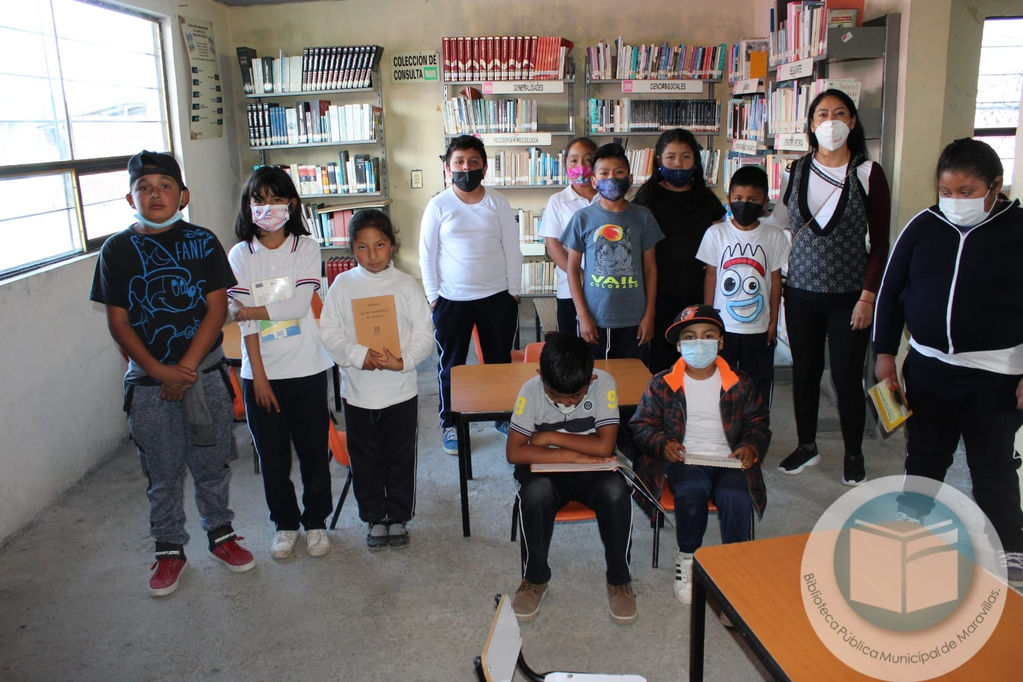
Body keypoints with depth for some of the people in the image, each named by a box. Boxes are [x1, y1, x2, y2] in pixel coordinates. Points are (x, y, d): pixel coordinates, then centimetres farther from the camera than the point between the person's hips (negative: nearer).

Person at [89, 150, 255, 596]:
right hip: (148, 382, 0)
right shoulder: (117, 250, -1)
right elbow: (118, 323, -3)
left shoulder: (202, 242, -1)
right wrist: (160, 372, -13)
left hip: (205, 373, 0)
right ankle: (169, 550, 28)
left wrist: (186, 368, -13)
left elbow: (217, 309, -6)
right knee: (162, 473, 11)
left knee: (212, 463, 12)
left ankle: (220, 534, 32)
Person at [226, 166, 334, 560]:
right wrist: (259, 375, -10)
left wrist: (252, 310, -9)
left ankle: (315, 522, 27)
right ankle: (284, 524, 31)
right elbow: (245, 322, -5)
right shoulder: (241, 255, 0)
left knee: (314, 450, 8)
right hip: (260, 372, 1)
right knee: (272, 456, 11)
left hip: (306, 369, -1)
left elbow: (299, 305, -13)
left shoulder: (306, 248, -2)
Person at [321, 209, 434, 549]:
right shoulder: (343, 285, -2)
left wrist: (401, 361, -22)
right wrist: (361, 355, -20)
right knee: (365, 460, 13)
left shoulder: (406, 285, -4)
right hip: (357, 390, 1)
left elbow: (424, 334, -6)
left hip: (401, 390, -1)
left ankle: (399, 518, 30)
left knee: (401, 458, 11)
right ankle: (375, 518, 31)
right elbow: (330, 334, -5)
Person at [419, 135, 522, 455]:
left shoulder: (498, 203, 0)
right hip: (451, 300, -1)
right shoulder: (438, 206, -3)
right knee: (451, 365, 8)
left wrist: (513, 292, -1)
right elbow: (427, 255, -1)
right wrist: (432, 296, -4)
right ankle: (450, 424, 24)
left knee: (500, 360, 13)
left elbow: (512, 249, 2)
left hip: (497, 297, 1)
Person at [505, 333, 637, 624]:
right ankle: (535, 579, -8)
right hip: (547, 470, 0)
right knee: (535, 493, -33)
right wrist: (572, 455, -24)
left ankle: (619, 580, -8)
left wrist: (551, 437, -20)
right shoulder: (531, 390, -16)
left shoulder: (603, 383, -17)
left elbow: (605, 447, -21)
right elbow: (514, 452, -18)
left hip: (593, 470, 0)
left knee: (616, 492, -32)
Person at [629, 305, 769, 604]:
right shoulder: (662, 384, 4)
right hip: (683, 460, -1)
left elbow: (758, 423, 15)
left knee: (736, 496, -30)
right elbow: (641, 425, 6)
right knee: (693, 489, -34)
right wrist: (662, 443, -14)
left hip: (728, 461, 1)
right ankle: (687, 557, -9)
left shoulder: (739, 383, 8)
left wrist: (751, 447, -7)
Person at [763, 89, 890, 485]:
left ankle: (854, 454, 24)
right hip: (802, 292, 3)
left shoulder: (868, 173, -6)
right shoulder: (796, 172, 3)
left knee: (847, 378, 3)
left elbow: (880, 241, -5)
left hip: (849, 296, -3)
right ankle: (806, 446, 30)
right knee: (804, 372, 12)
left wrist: (868, 295, -10)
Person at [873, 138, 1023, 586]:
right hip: (928, 365, 3)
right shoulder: (923, 226, 1)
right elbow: (890, 290, 6)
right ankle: (909, 523, 35)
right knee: (924, 454, 16)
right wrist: (885, 354, 3)